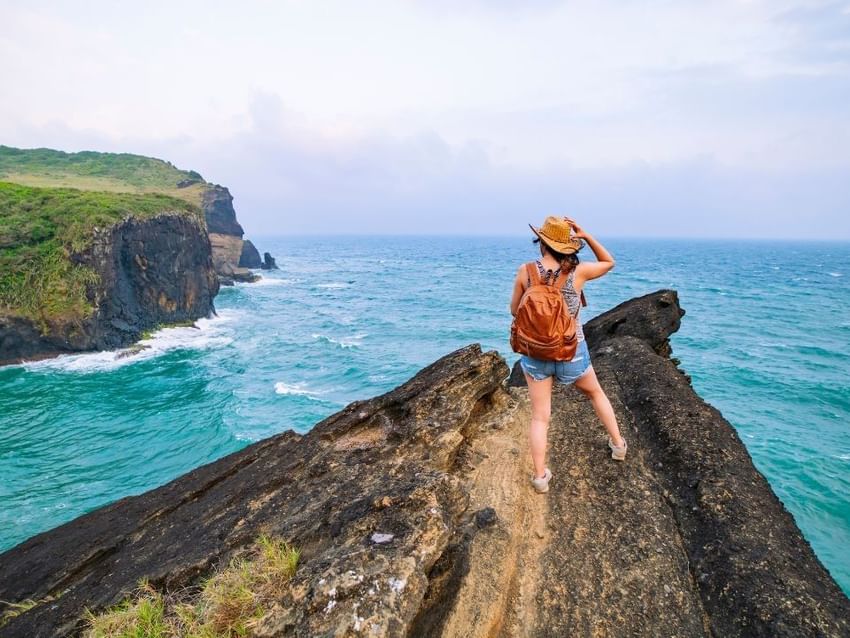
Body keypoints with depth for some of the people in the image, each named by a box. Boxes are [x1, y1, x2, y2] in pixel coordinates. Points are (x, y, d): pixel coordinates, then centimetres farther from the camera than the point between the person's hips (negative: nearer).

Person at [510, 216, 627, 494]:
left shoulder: (525, 271, -12)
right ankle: (618, 444, 43)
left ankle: (540, 476, 11)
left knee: (540, 416, 11)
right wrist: (587, 236, -1)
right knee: (596, 393, 29)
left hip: (535, 353, 0)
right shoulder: (578, 271, -12)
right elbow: (609, 262, 9)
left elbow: (515, 311, -1)